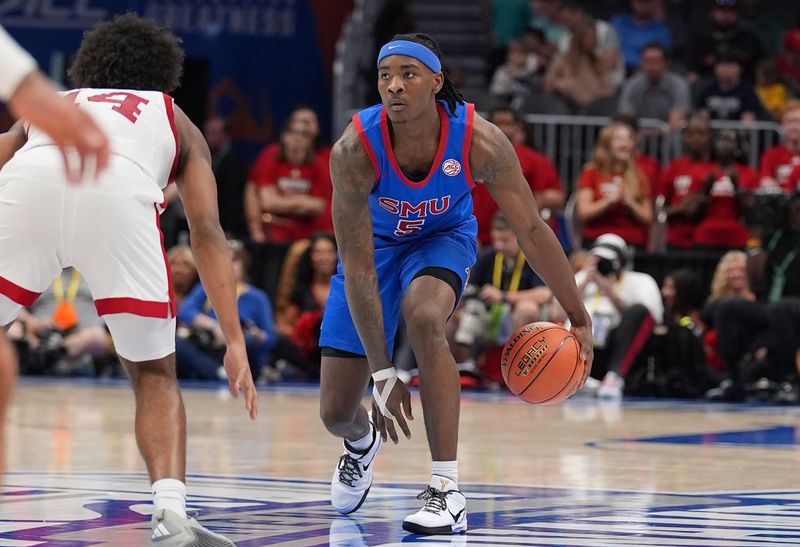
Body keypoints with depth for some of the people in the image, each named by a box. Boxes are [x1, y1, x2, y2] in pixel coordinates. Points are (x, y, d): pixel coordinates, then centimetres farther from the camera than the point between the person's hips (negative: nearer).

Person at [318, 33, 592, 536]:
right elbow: (358, 268, -29)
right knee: (336, 412, 1)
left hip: (443, 238, -1)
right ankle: (362, 441, 44)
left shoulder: (480, 141, -31)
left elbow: (532, 230, -19)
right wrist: (383, 373, -31)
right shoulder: (354, 151, -33)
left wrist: (579, 319, -13)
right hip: (376, 243, 1)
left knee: (424, 318, -36)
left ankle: (448, 492, -30)